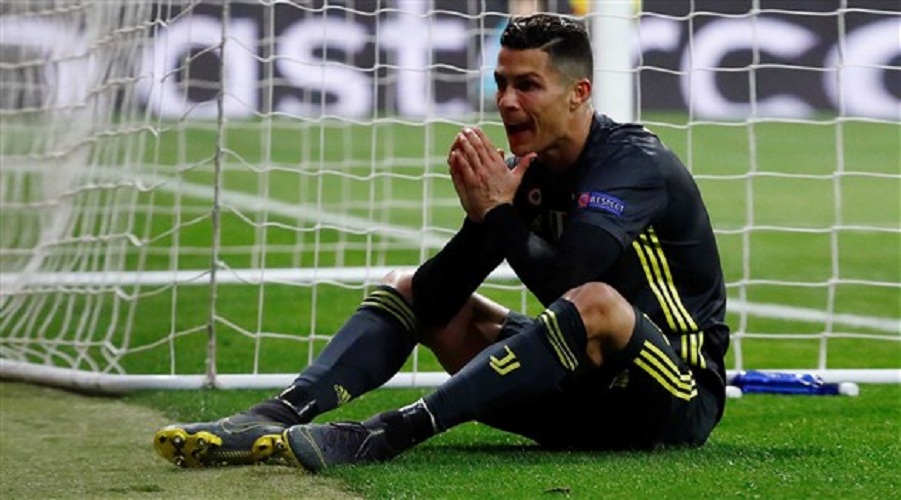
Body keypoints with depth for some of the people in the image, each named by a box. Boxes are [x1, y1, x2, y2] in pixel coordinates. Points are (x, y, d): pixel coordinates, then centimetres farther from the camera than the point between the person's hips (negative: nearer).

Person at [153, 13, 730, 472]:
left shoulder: (634, 163, -15)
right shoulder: (525, 174, 6)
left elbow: (563, 281, -32)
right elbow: (433, 305, -2)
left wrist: (498, 211, -18)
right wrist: (482, 217, -17)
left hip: (679, 399, -8)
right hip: (577, 396, 8)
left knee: (596, 302, -38)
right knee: (408, 287, 4)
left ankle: (381, 436, -45)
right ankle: (281, 415, -23)